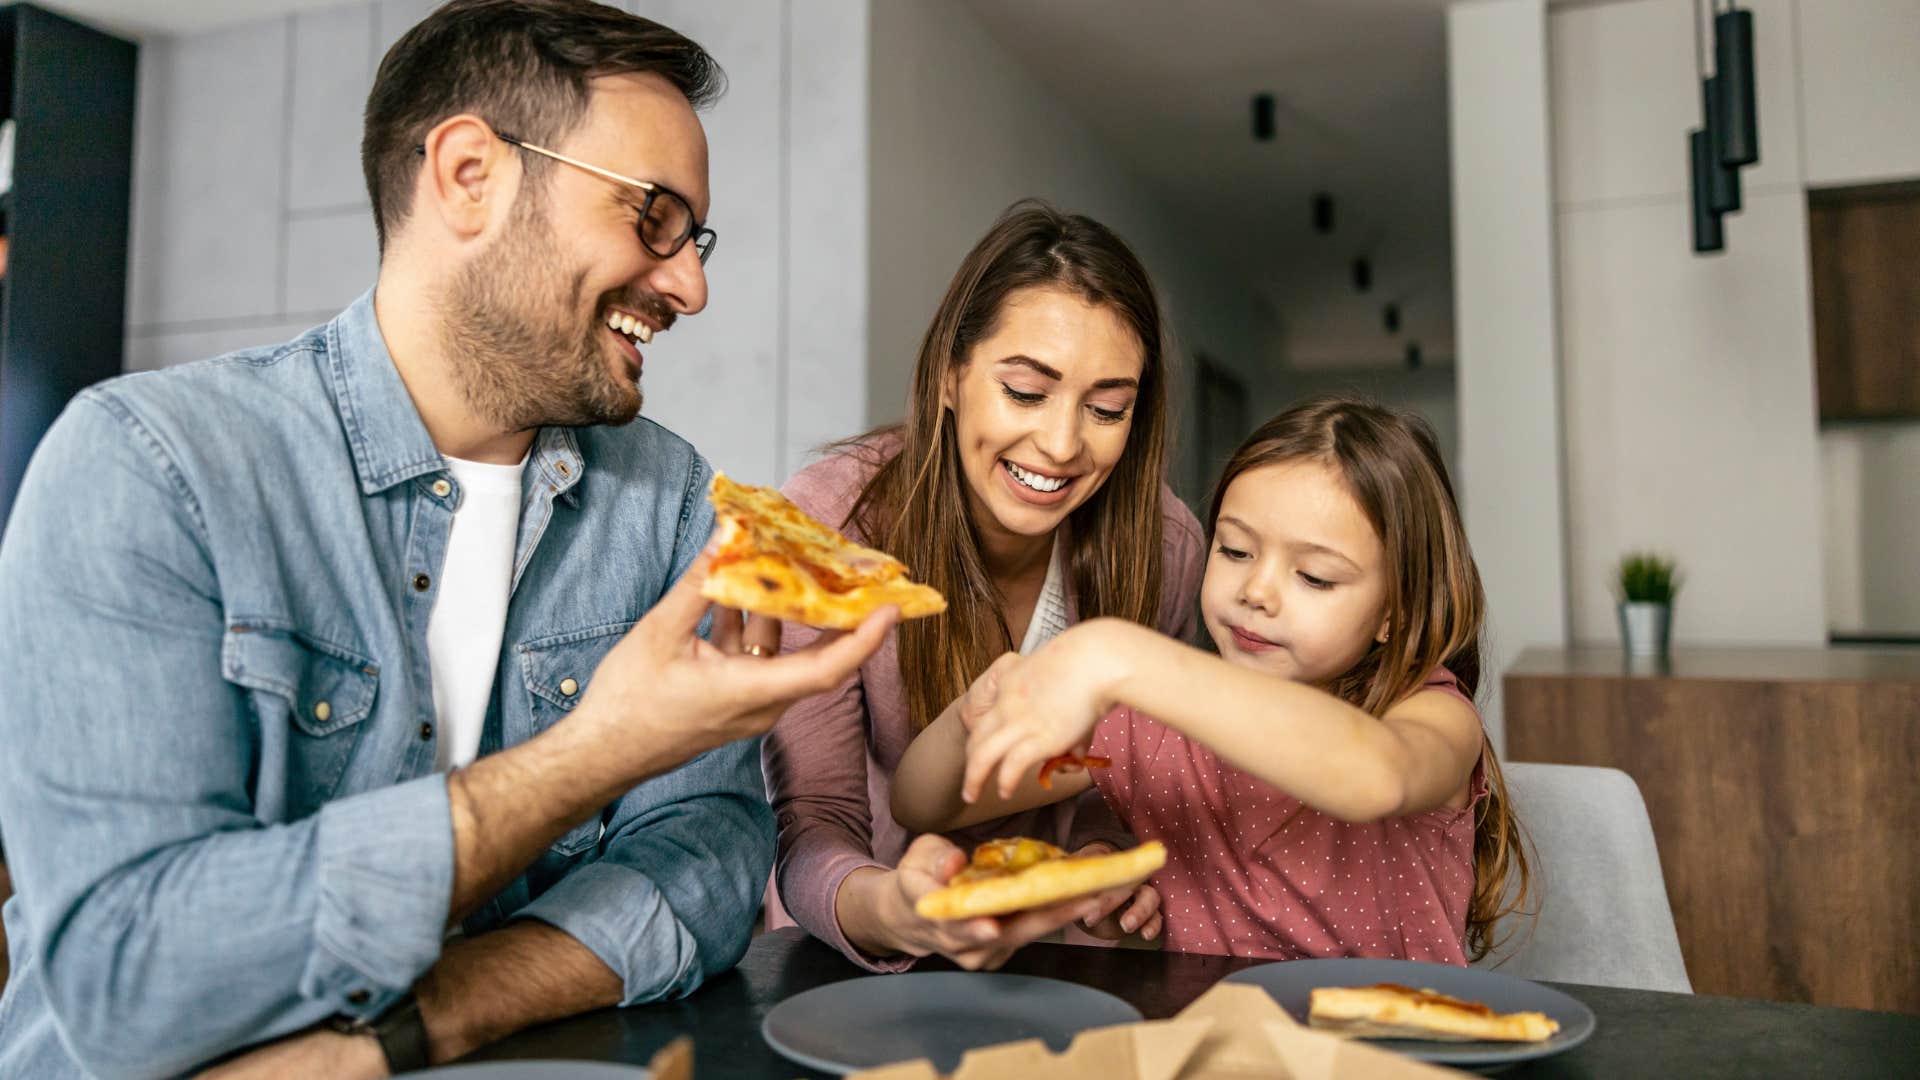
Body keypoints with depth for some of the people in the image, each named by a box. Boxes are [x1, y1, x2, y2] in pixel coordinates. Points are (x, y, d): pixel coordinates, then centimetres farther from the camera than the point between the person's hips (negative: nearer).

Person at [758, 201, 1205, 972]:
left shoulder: (1162, 543, -12)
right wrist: (891, 911, -42)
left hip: (1047, 941, 3)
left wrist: (1103, 856, -20)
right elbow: (814, 828, -21)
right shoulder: (833, 523, -20)